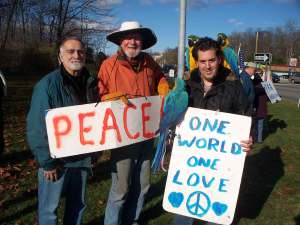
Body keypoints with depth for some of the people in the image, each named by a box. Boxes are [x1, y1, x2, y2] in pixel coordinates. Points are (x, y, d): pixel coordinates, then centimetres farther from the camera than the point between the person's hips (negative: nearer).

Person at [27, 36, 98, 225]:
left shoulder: (91, 83, 2)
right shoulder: (48, 84, -15)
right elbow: (36, 127, -16)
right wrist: (47, 161, -16)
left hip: (82, 158, 5)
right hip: (56, 159, -5)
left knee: (78, 204, 19)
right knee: (49, 208, 10)